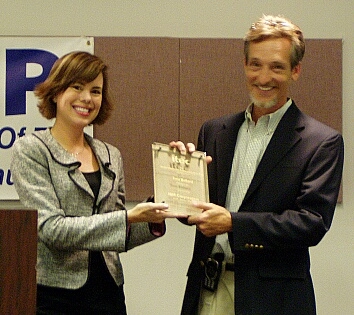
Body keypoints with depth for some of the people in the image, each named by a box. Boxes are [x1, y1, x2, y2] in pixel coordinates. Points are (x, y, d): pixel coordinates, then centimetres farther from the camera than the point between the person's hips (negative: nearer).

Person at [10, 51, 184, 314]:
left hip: (108, 292, 5)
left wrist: (152, 221, -4)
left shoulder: (111, 156, 12)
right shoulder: (30, 150, -4)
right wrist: (129, 217, -19)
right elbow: (51, 228, -15)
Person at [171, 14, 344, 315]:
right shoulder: (214, 132, 10)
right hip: (208, 290, 4)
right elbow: (196, 211, 12)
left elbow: (313, 223, -13)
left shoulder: (322, 142, -5)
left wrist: (233, 223, -21)